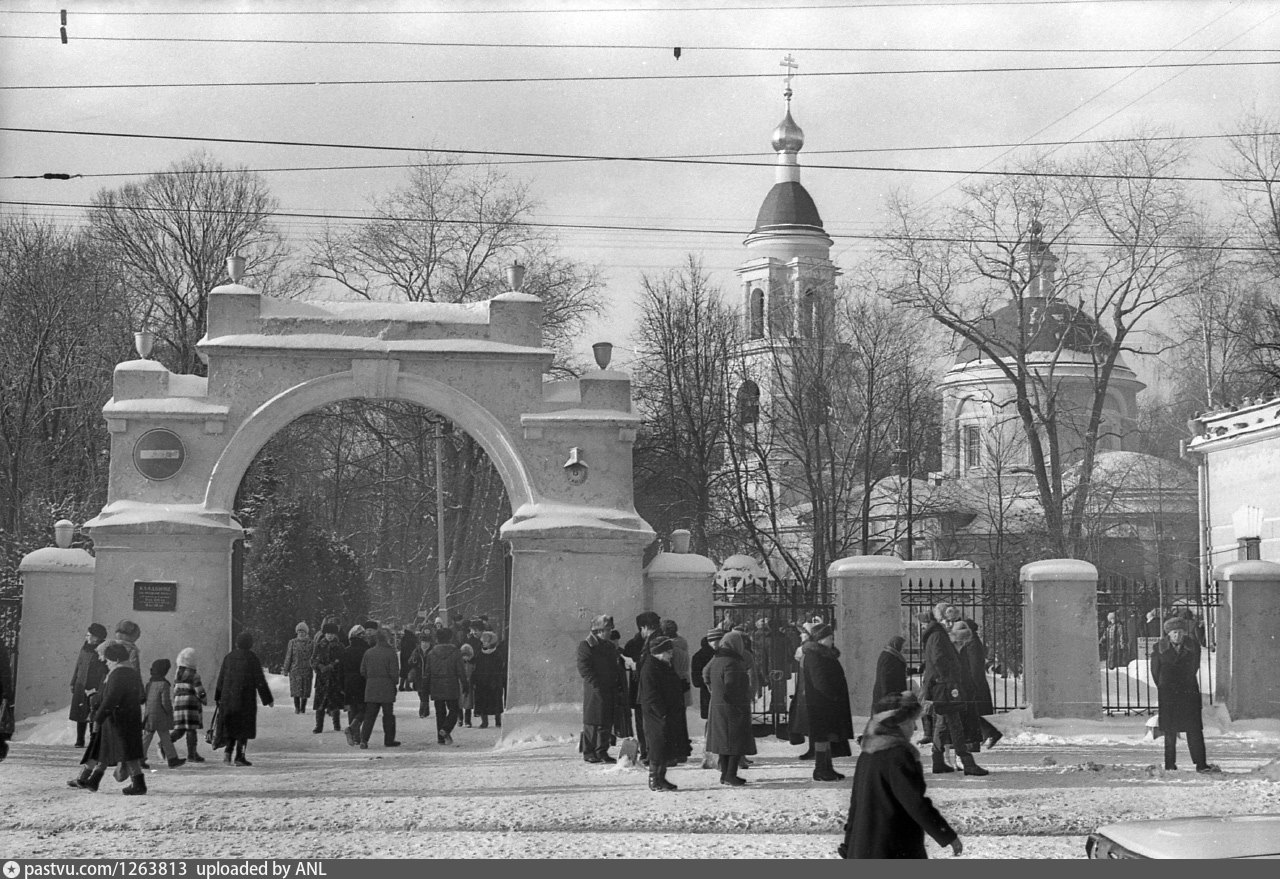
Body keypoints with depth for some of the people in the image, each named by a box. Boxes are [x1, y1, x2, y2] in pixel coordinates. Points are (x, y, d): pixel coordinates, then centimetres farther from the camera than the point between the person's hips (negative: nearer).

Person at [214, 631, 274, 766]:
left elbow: (221, 679, 9)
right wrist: (268, 699, -1)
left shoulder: (229, 657, 5)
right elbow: (260, 680, -9)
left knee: (232, 726, 17)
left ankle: (228, 752, 1)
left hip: (228, 698, 5)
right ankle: (239, 757, 1)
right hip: (246, 699, -5)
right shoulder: (252, 658, -9)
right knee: (244, 727, 4)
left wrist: (218, 698, 18)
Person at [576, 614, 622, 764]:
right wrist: (596, 684, -19)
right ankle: (588, 752, 2)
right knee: (592, 722, -4)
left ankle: (602, 752, 13)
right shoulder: (586, 645, -5)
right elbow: (583, 668, -12)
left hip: (610, 690, 7)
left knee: (607, 723, 6)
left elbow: (617, 668, 23)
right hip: (594, 691, -7)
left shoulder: (610, 647, 18)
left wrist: (618, 688, 12)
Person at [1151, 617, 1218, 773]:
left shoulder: (1193, 646, 1)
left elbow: (1195, 667, 13)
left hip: (1189, 692, 0)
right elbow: (1154, 670, 9)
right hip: (1168, 694, 0)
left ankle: (1201, 764, -7)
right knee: (1170, 730, 2)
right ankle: (1170, 764, 10)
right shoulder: (1160, 648, -1)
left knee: (1194, 728, -5)